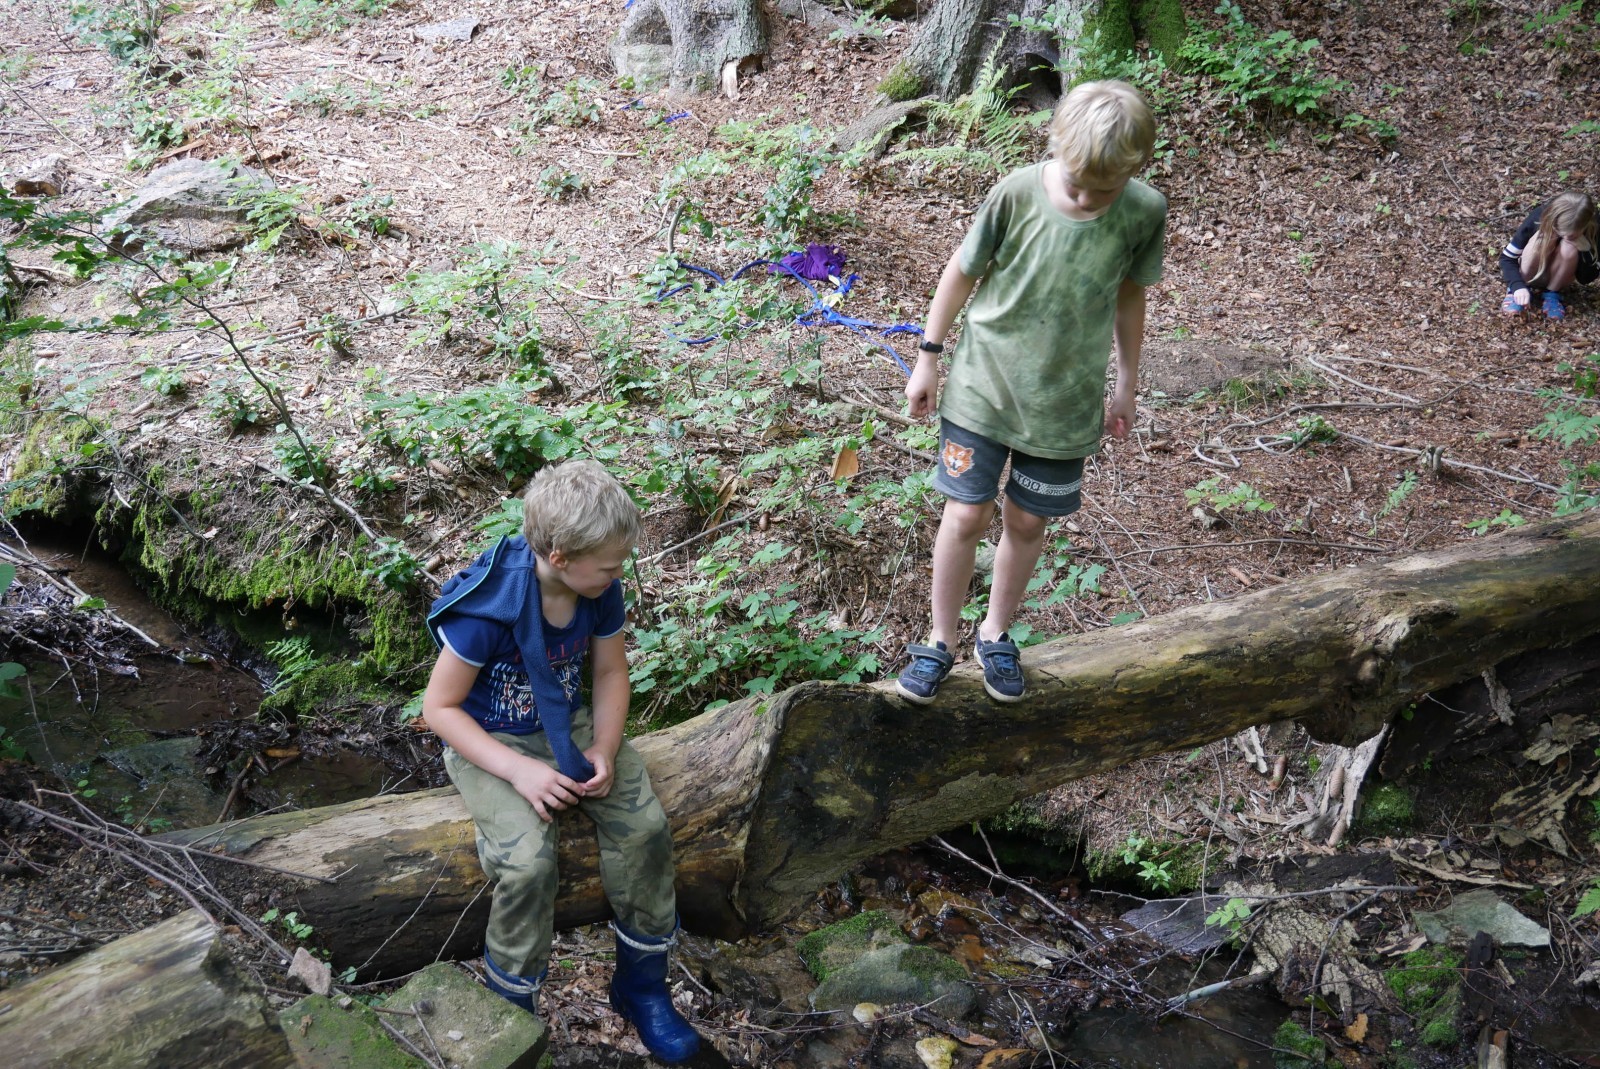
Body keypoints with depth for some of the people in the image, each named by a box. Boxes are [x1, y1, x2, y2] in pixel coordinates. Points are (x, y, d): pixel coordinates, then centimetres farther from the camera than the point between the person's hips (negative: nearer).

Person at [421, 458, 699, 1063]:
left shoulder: (600, 590, -13)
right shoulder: (489, 608, -29)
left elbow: (610, 672, 2)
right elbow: (439, 707, -19)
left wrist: (605, 749, -15)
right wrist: (518, 770, -28)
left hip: (570, 725, 5)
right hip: (491, 741, -5)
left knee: (646, 826, -17)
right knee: (530, 861, -29)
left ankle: (641, 985, 5)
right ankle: (510, 1010, -3)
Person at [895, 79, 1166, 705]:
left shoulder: (1144, 213, -14)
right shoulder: (1016, 193, -20)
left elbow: (1129, 296, 3)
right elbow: (962, 272, -5)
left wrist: (1126, 387, 12)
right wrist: (928, 358, 2)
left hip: (1065, 401, 2)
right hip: (983, 385, -1)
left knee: (1027, 523, 12)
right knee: (966, 515, 2)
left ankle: (996, 632, 35)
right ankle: (941, 641, 22)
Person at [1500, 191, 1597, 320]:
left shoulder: (1591, 230, -23)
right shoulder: (1539, 218, -28)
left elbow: (1586, 278, -19)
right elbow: (1507, 258, -24)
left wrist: (1584, 249, -36)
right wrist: (1518, 286, -40)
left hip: (1557, 277, 1)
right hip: (1531, 277, -1)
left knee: (1569, 249, -31)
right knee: (1542, 239, -31)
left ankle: (1551, 294, -10)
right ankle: (1520, 289, -14)